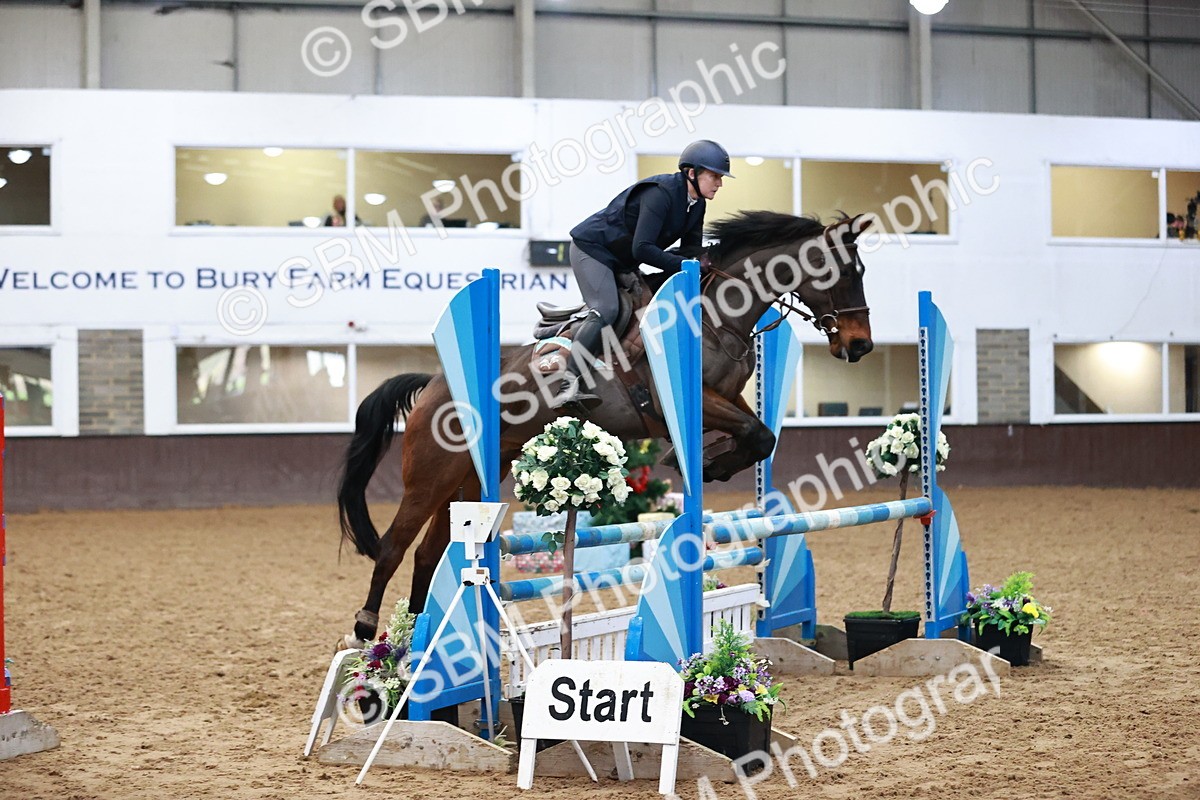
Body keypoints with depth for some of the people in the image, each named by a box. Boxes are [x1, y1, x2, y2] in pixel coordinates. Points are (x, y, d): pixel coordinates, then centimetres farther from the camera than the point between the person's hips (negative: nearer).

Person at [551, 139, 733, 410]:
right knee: (606, 310, -25)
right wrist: (685, 266, -35)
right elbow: (642, 248, -35)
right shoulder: (661, 193, -28)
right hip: (592, 248, -10)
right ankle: (569, 385, -34)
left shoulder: (696, 205, 0)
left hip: (622, 262, 10)